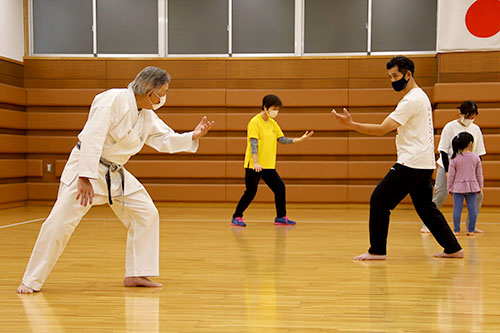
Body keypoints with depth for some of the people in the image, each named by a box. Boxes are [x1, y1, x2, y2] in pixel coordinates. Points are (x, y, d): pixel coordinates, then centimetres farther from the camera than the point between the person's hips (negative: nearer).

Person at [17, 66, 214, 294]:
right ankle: (32, 281, 2)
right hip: (86, 168, -8)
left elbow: (165, 140, 14)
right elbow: (91, 138, -27)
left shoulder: (147, 115, 6)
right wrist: (85, 177, -30)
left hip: (115, 174, 8)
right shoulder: (113, 100, -21)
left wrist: (193, 137, -2)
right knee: (60, 222, -11)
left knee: (147, 215, 3)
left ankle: (136, 274, 13)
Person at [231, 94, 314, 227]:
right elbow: (253, 143, -18)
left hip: (268, 166, 7)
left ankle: (281, 217, 15)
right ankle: (236, 217, 8)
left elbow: (282, 139, 14)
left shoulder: (272, 123, 12)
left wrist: (300, 139, 5)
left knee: (280, 187, 4)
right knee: (251, 192, -5)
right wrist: (255, 162, -26)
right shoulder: (255, 122, -11)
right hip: (254, 166, -7)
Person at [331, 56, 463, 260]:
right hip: (425, 163, 10)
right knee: (425, 207, 17)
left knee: (379, 200, -6)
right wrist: (399, 129, 11)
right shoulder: (421, 96, 18)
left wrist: (351, 124, -26)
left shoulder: (412, 100, -14)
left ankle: (377, 251, -2)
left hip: (412, 162, -10)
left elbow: (382, 129, -21)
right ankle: (453, 249, 19)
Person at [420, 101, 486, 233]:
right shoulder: (450, 127, -8)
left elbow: (478, 153, 8)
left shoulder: (476, 129, 3)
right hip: (447, 166, -4)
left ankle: (470, 225, 9)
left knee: (478, 195, -6)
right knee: (440, 196, -11)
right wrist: (448, 171, -14)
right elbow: (443, 150, -8)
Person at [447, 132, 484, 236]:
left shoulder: (455, 158, -7)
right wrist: (480, 186, 16)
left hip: (458, 187, -1)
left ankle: (456, 230, 2)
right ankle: (471, 230, 7)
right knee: (472, 208, 6)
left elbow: (451, 175, -4)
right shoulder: (476, 157, -2)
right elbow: (479, 174, 5)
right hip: (472, 186, 1)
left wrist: (449, 187, 6)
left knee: (457, 208, 1)